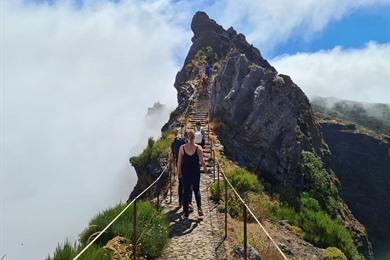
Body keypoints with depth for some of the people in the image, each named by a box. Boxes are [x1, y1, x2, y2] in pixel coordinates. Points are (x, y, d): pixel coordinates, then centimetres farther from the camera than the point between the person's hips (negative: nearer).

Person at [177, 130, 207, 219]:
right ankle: (199, 208, 1)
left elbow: (179, 162, -2)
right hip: (196, 173, 0)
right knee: (196, 190, 16)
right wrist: (205, 169, 9)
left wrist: (179, 171, 11)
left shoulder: (182, 147, -6)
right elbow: (202, 161, -8)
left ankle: (186, 213, 14)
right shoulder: (198, 148, -10)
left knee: (186, 191, 10)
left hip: (185, 173, 1)